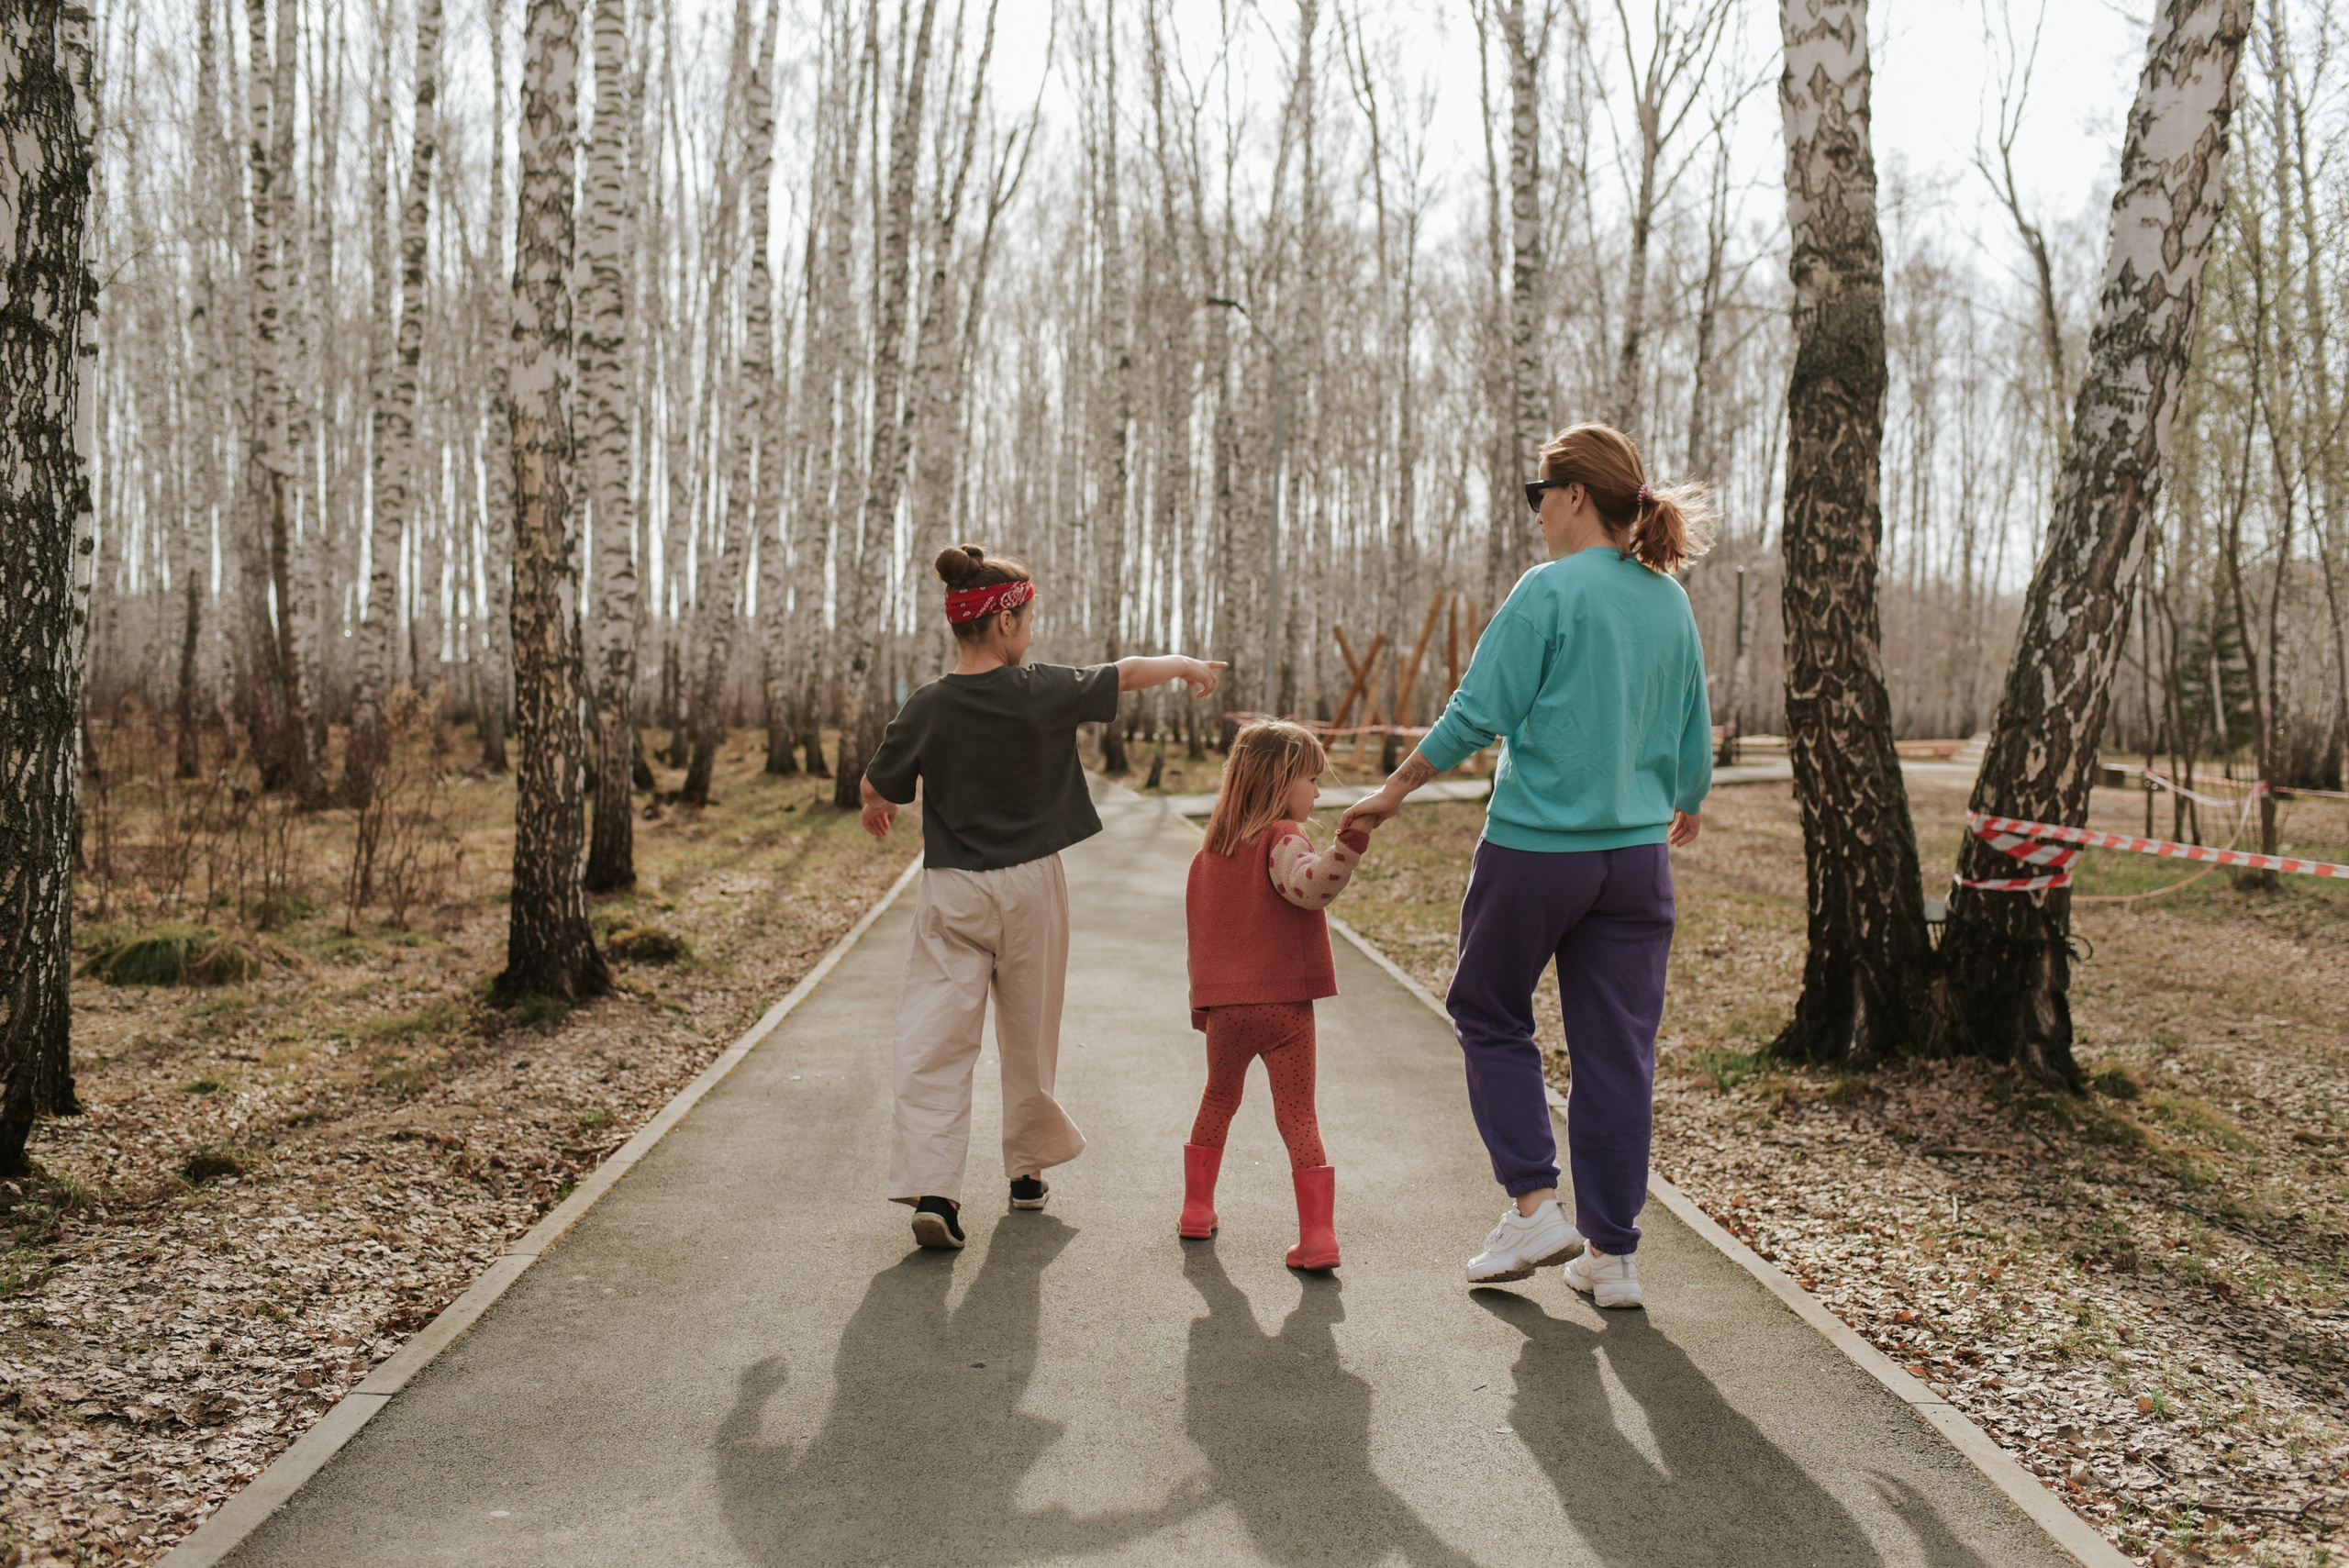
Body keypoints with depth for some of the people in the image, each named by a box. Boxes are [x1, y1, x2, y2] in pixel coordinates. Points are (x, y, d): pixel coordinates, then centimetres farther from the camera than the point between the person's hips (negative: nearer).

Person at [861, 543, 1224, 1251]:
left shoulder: (926, 709, -8)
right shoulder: (1044, 692, -10)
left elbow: (877, 793, 2)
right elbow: (1129, 673, 5)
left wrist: (876, 807, 26)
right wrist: (1186, 663, 24)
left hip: (952, 893, 0)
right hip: (1029, 887, 0)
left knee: (935, 1038, -1)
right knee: (1030, 1036, 16)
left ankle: (929, 1186, -13)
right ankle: (1028, 1167, 30)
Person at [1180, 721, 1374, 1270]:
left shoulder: (1210, 850, 11)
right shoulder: (1281, 840, -9)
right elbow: (1309, 886, -31)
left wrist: (1201, 1007, 23)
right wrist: (1349, 845, -41)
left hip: (1223, 1008, 5)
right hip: (1283, 1004, -5)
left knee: (1218, 1101, 24)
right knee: (1298, 1116, 1)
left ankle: (1196, 1209, 30)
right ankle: (1317, 1235, -2)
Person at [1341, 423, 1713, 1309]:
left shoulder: (1550, 592, -11)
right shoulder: (1670, 602, 7)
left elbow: (1477, 714, -13)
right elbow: (1693, 732, 14)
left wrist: (1395, 790, -1)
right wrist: (1689, 802, 34)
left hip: (1536, 845, -5)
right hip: (1636, 853, 6)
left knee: (1490, 1017, 15)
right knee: (1617, 1047, 9)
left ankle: (1535, 1202, 10)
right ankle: (1611, 1254, 16)